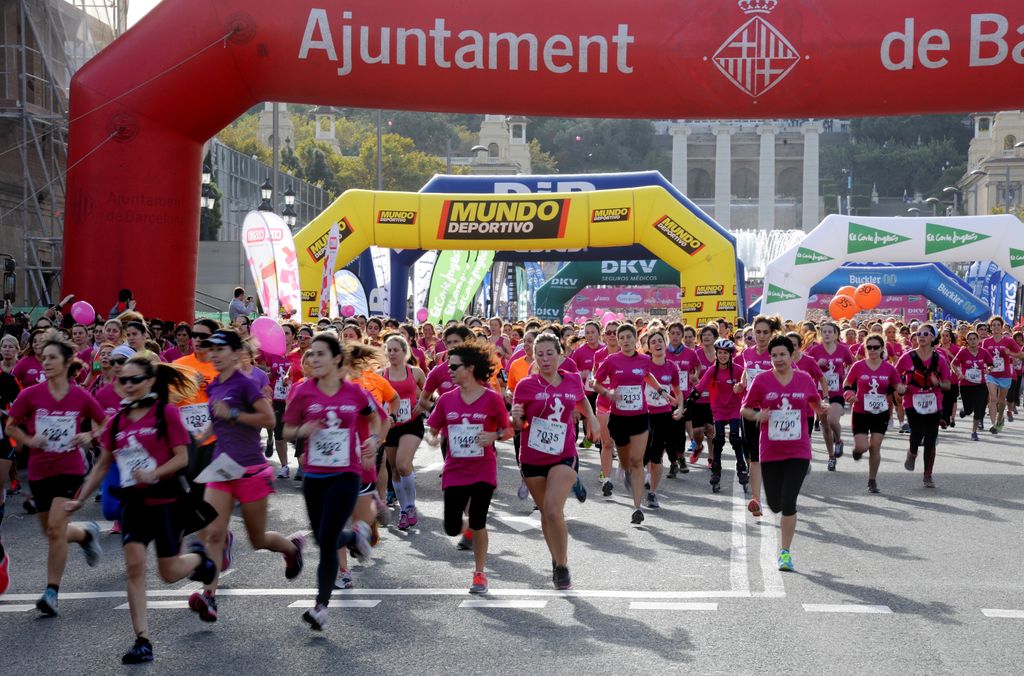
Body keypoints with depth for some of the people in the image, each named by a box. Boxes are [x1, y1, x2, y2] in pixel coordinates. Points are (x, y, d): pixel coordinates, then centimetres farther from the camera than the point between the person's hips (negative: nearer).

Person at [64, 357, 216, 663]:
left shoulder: (166, 412, -9)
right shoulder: (117, 420, 6)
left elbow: (182, 458, -10)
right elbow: (102, 464, 14)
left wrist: (152, 474, -24)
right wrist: (80, 499, 13)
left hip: (166, 499, -4)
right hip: (133, 501, 4)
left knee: (169, 573, 1)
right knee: (134, 566, -8)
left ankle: (198, 557, 36)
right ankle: (142, 641, -5)